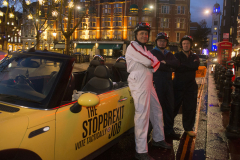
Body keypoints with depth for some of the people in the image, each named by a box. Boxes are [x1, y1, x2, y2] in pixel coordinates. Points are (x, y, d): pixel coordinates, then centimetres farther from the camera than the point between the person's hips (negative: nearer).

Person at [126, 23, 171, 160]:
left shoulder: (143, 48, 23)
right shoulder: (133, 46, -8)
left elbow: (153, 63, 15)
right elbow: (151, 61, -17)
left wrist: (154, 62, -6)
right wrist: (157, 62, 2)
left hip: (148, 83, 10)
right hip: (139, 83, -10)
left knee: (157, 110, 17)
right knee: (142, 115, -9)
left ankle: (158, 139, 35)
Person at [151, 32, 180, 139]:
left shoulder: (169, 54, 22)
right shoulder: (152, 53, 5)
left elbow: (176, 63, 2)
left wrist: (165, 62, -12)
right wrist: (169, 67, -6)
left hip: (168, 82, 6)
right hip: (157, 82, -6)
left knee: (169, 107, 8)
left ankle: (169, 130, 18)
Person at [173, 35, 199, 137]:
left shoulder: (194, 57, 13)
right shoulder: (177, 56, 5)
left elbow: (196, 66, -11)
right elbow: (177, 68, -15)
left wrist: (183, 64, -13)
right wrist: (190, 65, -14)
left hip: (191, 86, 3)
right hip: (178, 85, -3)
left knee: (190, 108, 6)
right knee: (174, 107, 2)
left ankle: (188, 128, 20)